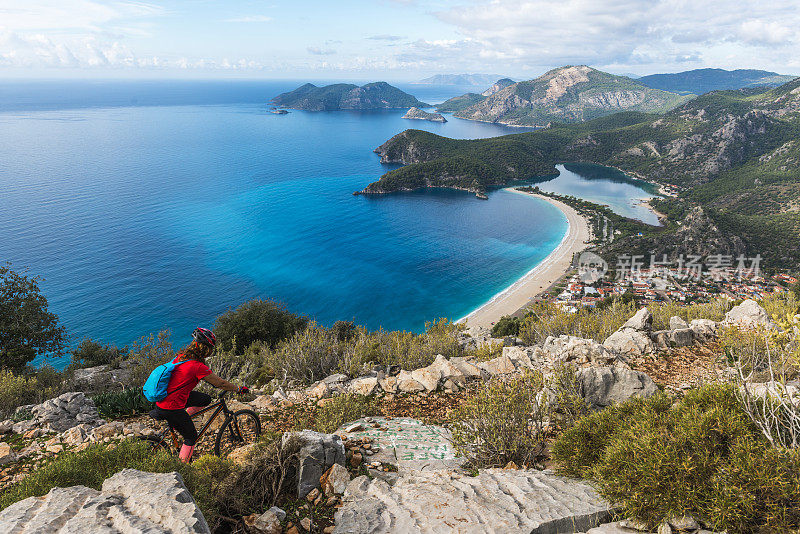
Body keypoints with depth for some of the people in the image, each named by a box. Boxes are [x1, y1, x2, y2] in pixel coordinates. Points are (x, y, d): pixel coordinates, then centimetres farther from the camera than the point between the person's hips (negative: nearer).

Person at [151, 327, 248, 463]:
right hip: (171, 408, -8)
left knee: (206, 399, 16)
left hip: (163, 397, 8)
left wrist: (211, 379, 33)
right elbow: (220, 384, -13)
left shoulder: (182, 356, 1)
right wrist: (239, 389, 2)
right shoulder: (198, 366, -23)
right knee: (191, 436, 10)